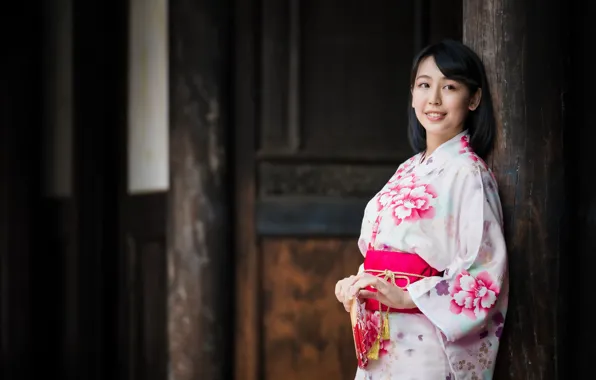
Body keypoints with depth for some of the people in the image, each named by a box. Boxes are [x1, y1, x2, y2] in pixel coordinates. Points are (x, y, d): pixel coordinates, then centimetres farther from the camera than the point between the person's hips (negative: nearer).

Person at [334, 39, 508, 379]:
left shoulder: (466, 172, -10)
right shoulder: (409, 171, 13)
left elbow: (486, 272, -17)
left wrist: (405, 297, -20)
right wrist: (357, 284, 1)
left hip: (426, 348, -7)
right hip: (382, 343, 7)